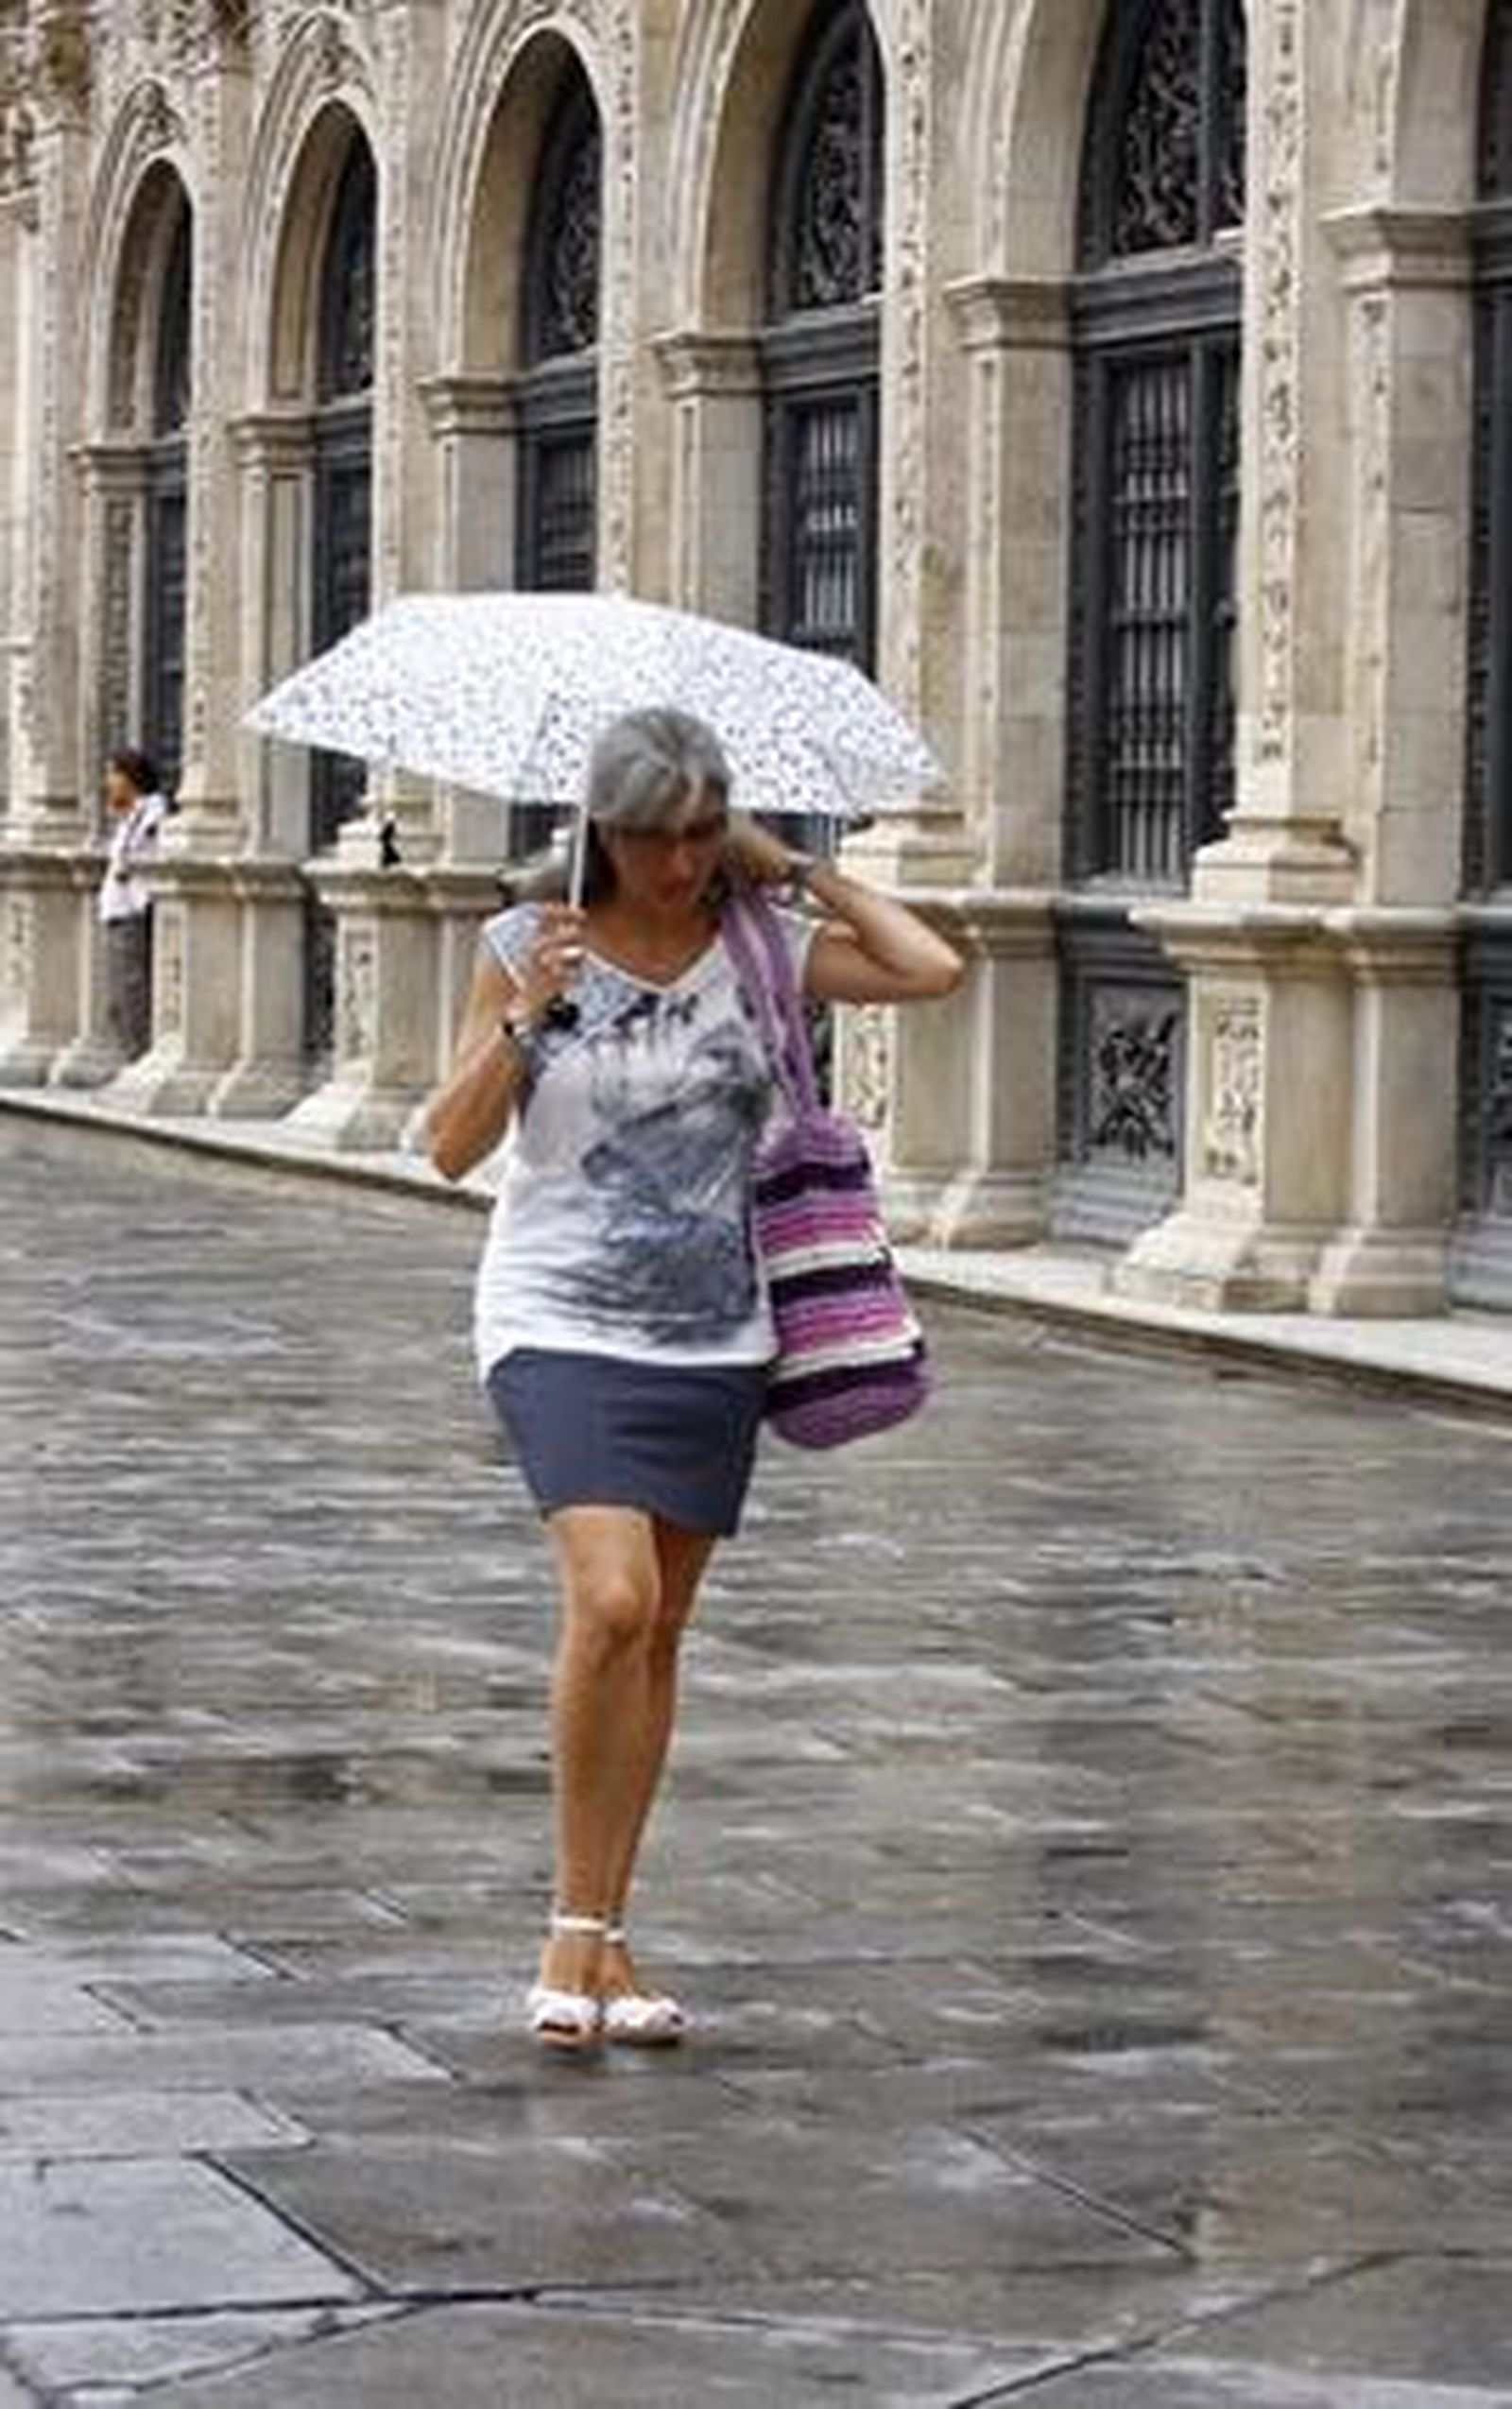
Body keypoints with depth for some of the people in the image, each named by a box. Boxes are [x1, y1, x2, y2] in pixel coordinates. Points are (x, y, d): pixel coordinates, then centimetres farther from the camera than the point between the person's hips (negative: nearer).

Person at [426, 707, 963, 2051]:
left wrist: (796, 873, -2)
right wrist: (523, 1021, -17)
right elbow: (452, 1148, -2)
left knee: (659, 1635, 7)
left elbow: (933, 969, -6)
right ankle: (576, 1925, -8)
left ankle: (606, 1939, 17)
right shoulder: (533, 948, -2)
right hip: (562, 1329, -3)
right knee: (611, 1600, -21)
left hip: (714, 1338, 3)